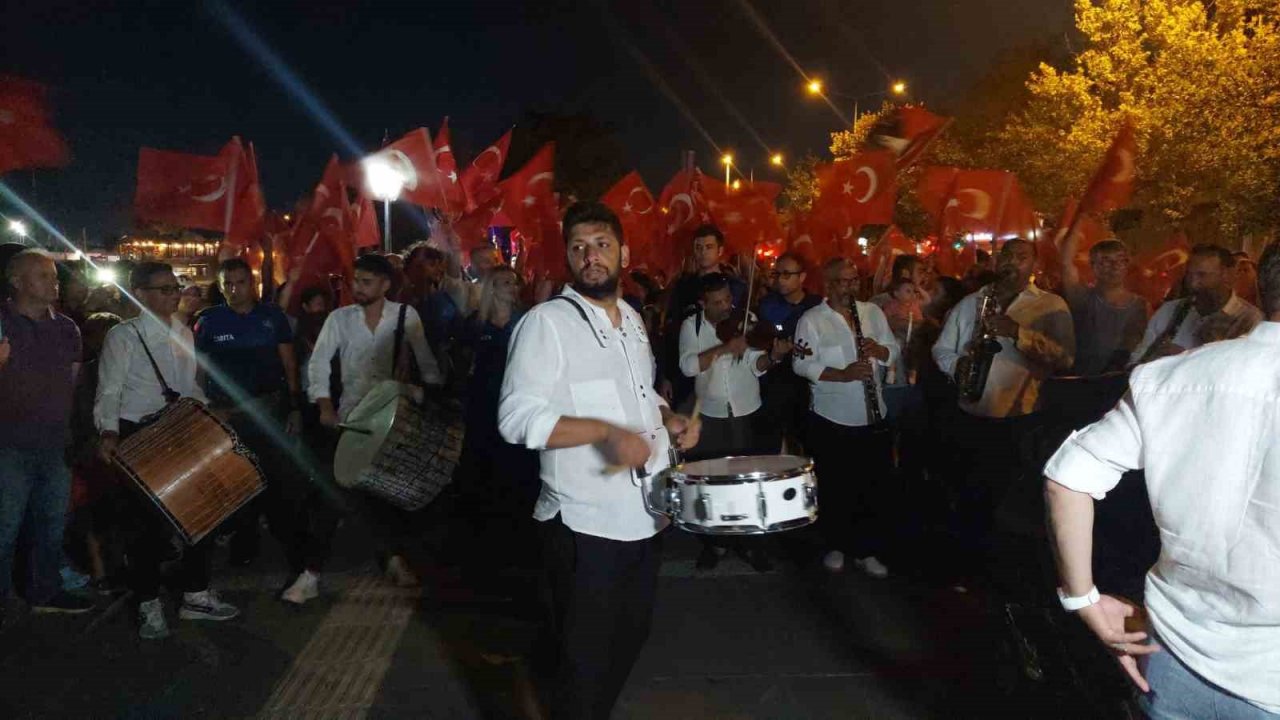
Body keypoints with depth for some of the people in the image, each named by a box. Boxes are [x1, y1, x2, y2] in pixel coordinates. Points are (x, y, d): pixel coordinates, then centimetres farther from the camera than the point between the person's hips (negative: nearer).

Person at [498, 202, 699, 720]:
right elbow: (517, 417, -22)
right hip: (586, 525, -7)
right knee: (587, 661, 7)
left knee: (629, 639, 23)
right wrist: (606, 431, -30)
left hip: (645, 516, 8)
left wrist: (670, 419, 3)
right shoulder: (546, 321, -14)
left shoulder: (633, 321, 10)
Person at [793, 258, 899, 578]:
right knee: (835, 487, 8)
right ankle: (835, 545, 27)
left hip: (872, 417, 4)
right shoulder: (811, 319, -5)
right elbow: (803, 364, -12)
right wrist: (843, 375, -23)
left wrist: (879, 350, -11)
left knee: (874, 485, 7)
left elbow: (894, 350, 12)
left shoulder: (872, 312, 9)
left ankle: (866, 550, 22)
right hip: (832, 418, -3)